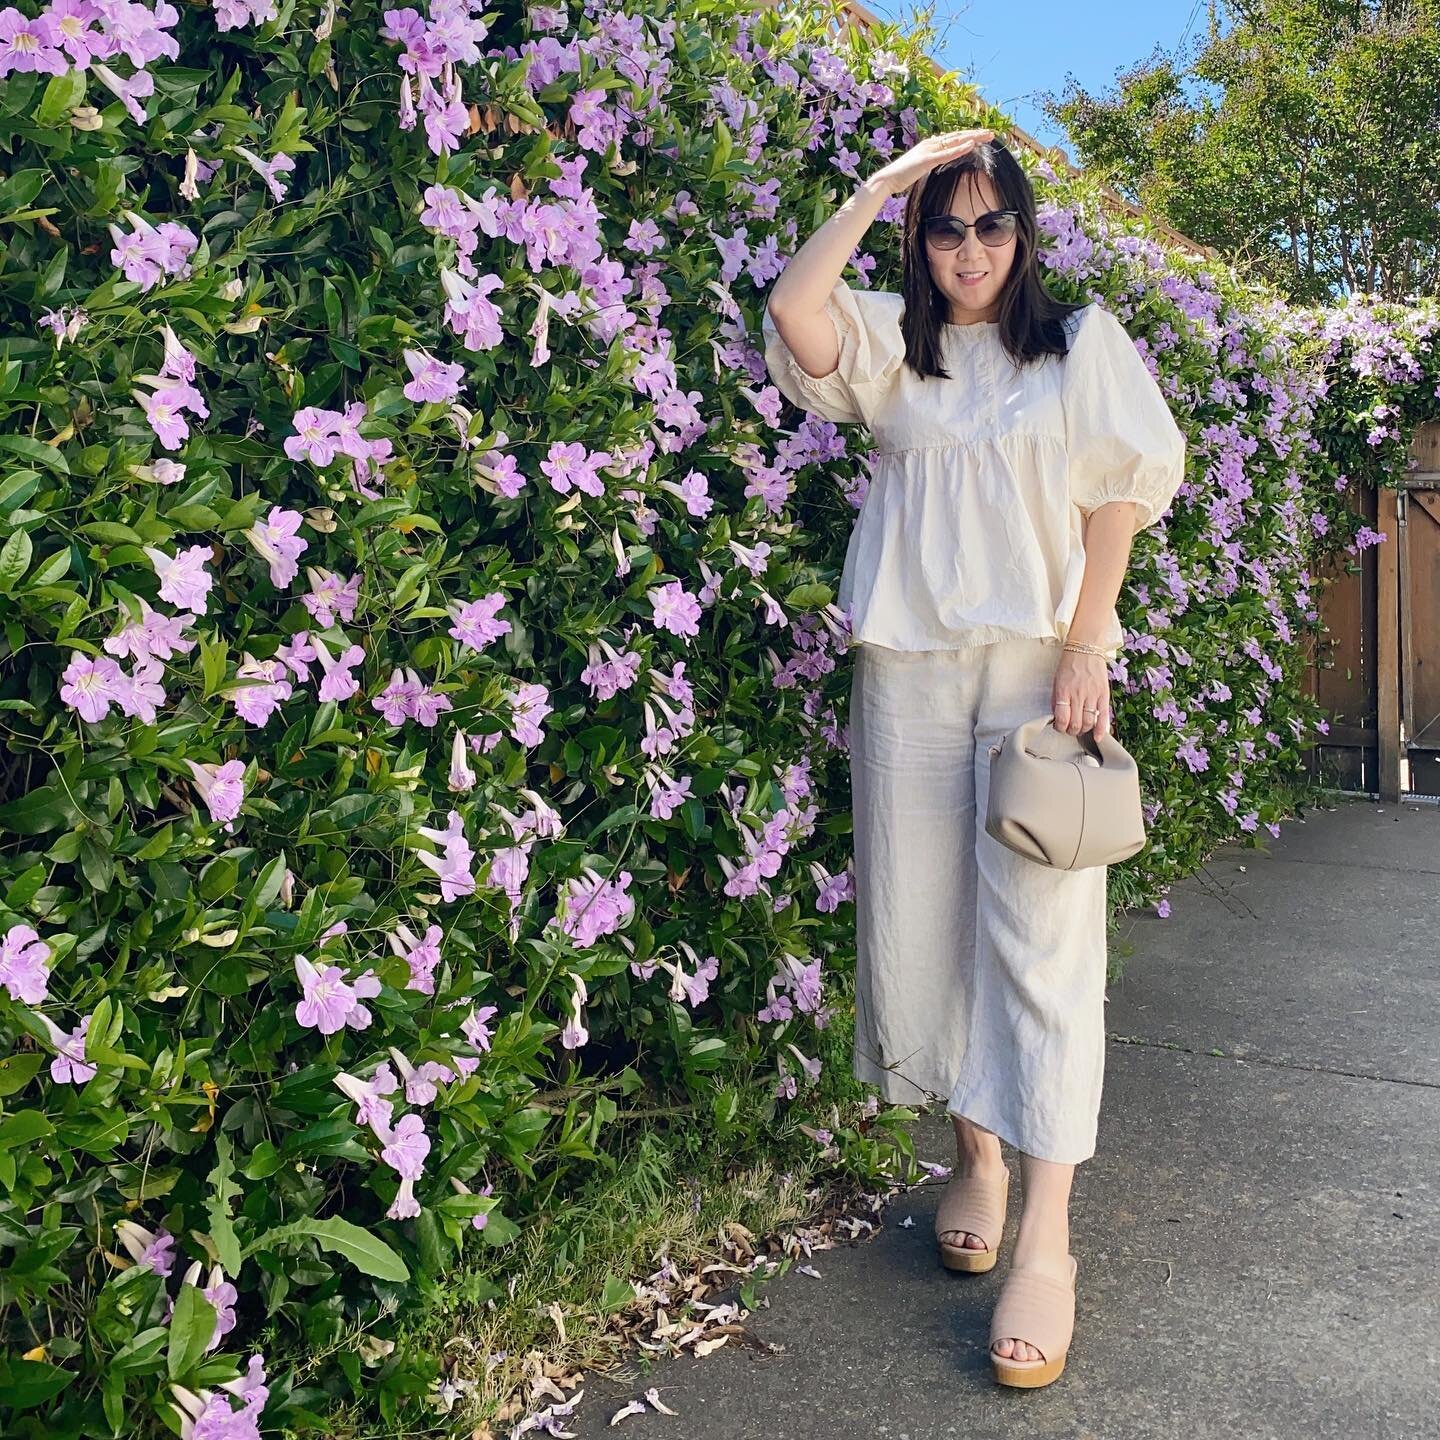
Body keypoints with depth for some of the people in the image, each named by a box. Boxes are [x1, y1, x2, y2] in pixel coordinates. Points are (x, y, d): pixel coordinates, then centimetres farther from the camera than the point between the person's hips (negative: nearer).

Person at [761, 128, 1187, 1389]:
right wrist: (880, 186, -1)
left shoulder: (1083, 342, 9)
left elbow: (1119, 493, 2)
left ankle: (1045, 1241, -4)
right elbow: (793, 310, -6)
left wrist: (1086, 649, -7)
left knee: (1039, 932, -7)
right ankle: (976, 1156, 24)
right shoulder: (890, 345, 13)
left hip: (1036, 662, -2)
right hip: (908, 663, 3)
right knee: (919, 916, 4)